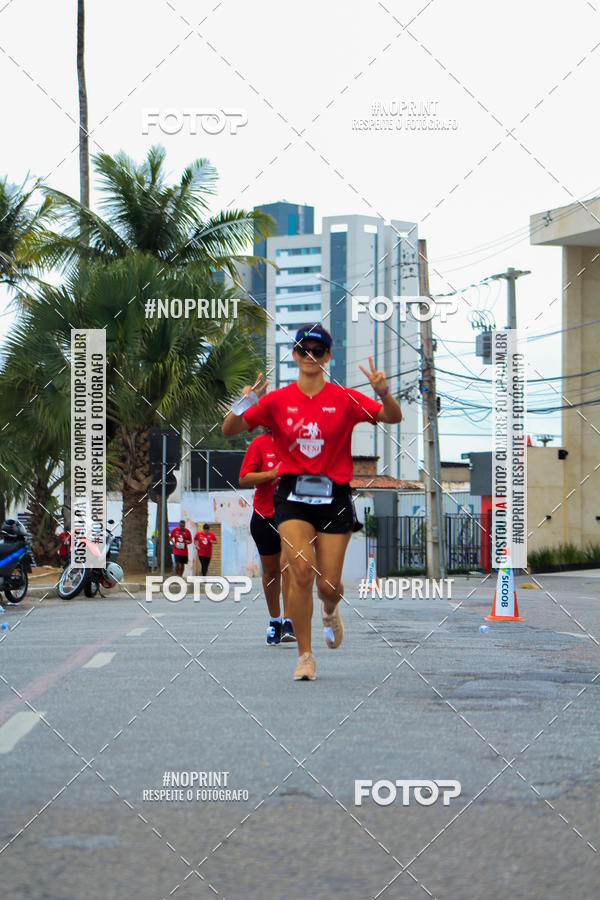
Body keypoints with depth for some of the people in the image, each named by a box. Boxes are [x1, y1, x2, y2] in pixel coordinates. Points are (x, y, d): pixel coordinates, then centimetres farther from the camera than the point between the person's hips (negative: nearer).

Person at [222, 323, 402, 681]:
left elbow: (393, 418, -7)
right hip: (293, 495, 0)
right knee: (302, 572, -19)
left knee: (329, 585, -1)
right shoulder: (277, 400, 4)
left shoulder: (345, 399, 1)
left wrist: (384, 393, -27)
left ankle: (330, 611, 40)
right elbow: (229, 430, 3)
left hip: (334, 496, 0)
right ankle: (305, 656, -5)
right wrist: (246, 403, -16)